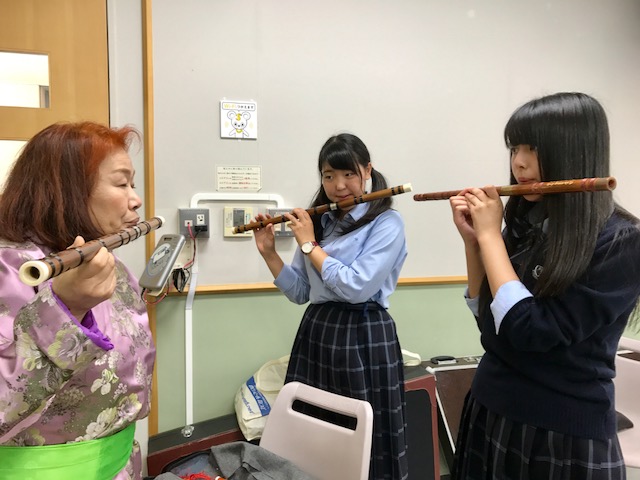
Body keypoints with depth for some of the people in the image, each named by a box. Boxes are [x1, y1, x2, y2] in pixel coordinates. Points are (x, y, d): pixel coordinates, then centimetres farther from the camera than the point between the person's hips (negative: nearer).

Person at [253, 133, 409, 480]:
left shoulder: (387, 223, -9)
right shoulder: (319, 222, 8)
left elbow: (356, 288, -21)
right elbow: (300, 293, 9)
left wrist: (309, 245, -13)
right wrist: (268, 253, -3)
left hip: (364, 337, -5)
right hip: (316, 332, 6)